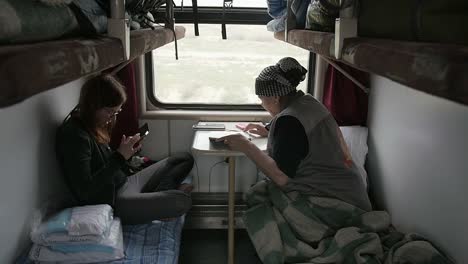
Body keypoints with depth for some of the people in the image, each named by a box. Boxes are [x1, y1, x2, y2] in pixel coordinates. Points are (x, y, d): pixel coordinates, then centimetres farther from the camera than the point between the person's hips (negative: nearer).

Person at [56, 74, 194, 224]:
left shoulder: (94, 125, 7)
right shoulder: (74, 135, -22)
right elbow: (85, 192, -27)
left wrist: (128, 152, 1)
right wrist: (120, 156, -27)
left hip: (124, 182, 10)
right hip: (111, 201, -10)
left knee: (185, 159, 9)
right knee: (182, 201, -26)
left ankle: (157, 196, -8)